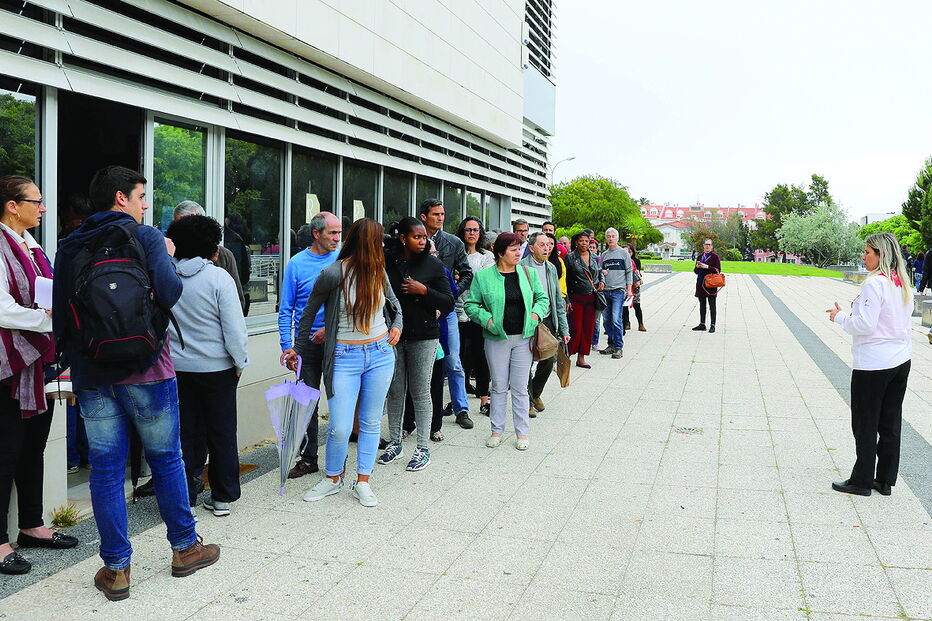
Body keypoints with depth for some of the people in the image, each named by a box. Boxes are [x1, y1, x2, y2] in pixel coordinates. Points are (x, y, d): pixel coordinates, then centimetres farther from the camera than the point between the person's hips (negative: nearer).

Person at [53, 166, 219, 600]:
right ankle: (185, 548, 24)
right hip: (146, 370, -3)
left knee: (106, 469, 7)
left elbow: (59, 312, 8)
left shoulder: (69, 247, 7)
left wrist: (73, 361, 19)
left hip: (92, 375, 3)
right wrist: (167, 258, 2)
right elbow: (170, 294, -18)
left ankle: (115, 569, 14)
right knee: (166, 459, 11)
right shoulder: (145, 237, -6)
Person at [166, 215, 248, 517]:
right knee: (222, 432, 9)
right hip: (216, 367, -3)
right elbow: (234, 325, -13)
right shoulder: (218, 277, -13)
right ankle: (222, 497, 18)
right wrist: (239, 362, -1)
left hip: (176, 366, 3)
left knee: (185, 431, 11)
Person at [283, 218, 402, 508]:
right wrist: (299, 349, 8)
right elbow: (309, 312, 0)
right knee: (340, 428, -6)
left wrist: (396, 326, 7)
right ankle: (333, 478, 20)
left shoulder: (377, 271, 3)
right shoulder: (333, 274, -13)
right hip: (345, 356, -5)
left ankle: (363, 483, 22)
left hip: (381, 353, 5)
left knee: (371, 422, 10)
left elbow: (393, 301, 24)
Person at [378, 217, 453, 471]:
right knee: (395, 391, 10)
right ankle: (395, 443, 24)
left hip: (423, 338, -2)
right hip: (392, 336, 2)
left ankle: (423, 448, 12)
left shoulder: (433, 264, -2)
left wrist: (424, 291, -15)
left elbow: (449, 303, -2)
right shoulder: (386, 262, 1)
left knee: (420, 393, 2)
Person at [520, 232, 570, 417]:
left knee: (549, 360, 9)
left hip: (548, 321, 6)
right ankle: (527, 400, 18)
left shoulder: (551, 268, 12)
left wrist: (564, 329, 11)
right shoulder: (521, 268, -9)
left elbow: (558, 301, 15)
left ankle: (535, 393, 33)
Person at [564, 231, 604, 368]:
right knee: (576, 328, -7)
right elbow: (565, 280, -4)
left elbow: (600, 273, 26)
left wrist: (602, 282, 2)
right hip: (576, 298, -5)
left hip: (592, 298, 5)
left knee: (589, 328, 5)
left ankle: (581, 357, 14)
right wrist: (566, 300, -10)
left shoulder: (594, 258, 12)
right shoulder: (570, 258, -3)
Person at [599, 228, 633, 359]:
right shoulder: (604, 254, 15)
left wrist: (629, 289, -5)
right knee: (607, 320, 6)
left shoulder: (623, 252, 3)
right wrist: (602, 272, 1)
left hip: (619, 290, -5)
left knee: (616, 320, -14)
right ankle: (612, 345, 17)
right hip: (606, 291, 5)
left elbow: (629, 272, 3)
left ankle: (619, 347, -7)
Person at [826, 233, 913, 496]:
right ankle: (885, 480, 23)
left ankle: (862, 481, 13)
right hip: (902, 361, 8)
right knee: (890, 423, 14)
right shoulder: (903, 283, 8)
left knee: (865, 424, 4)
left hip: (873, 365, -8)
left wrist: (840, 317, -5)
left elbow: (865, 325, -22)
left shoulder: (875, 283, -18)